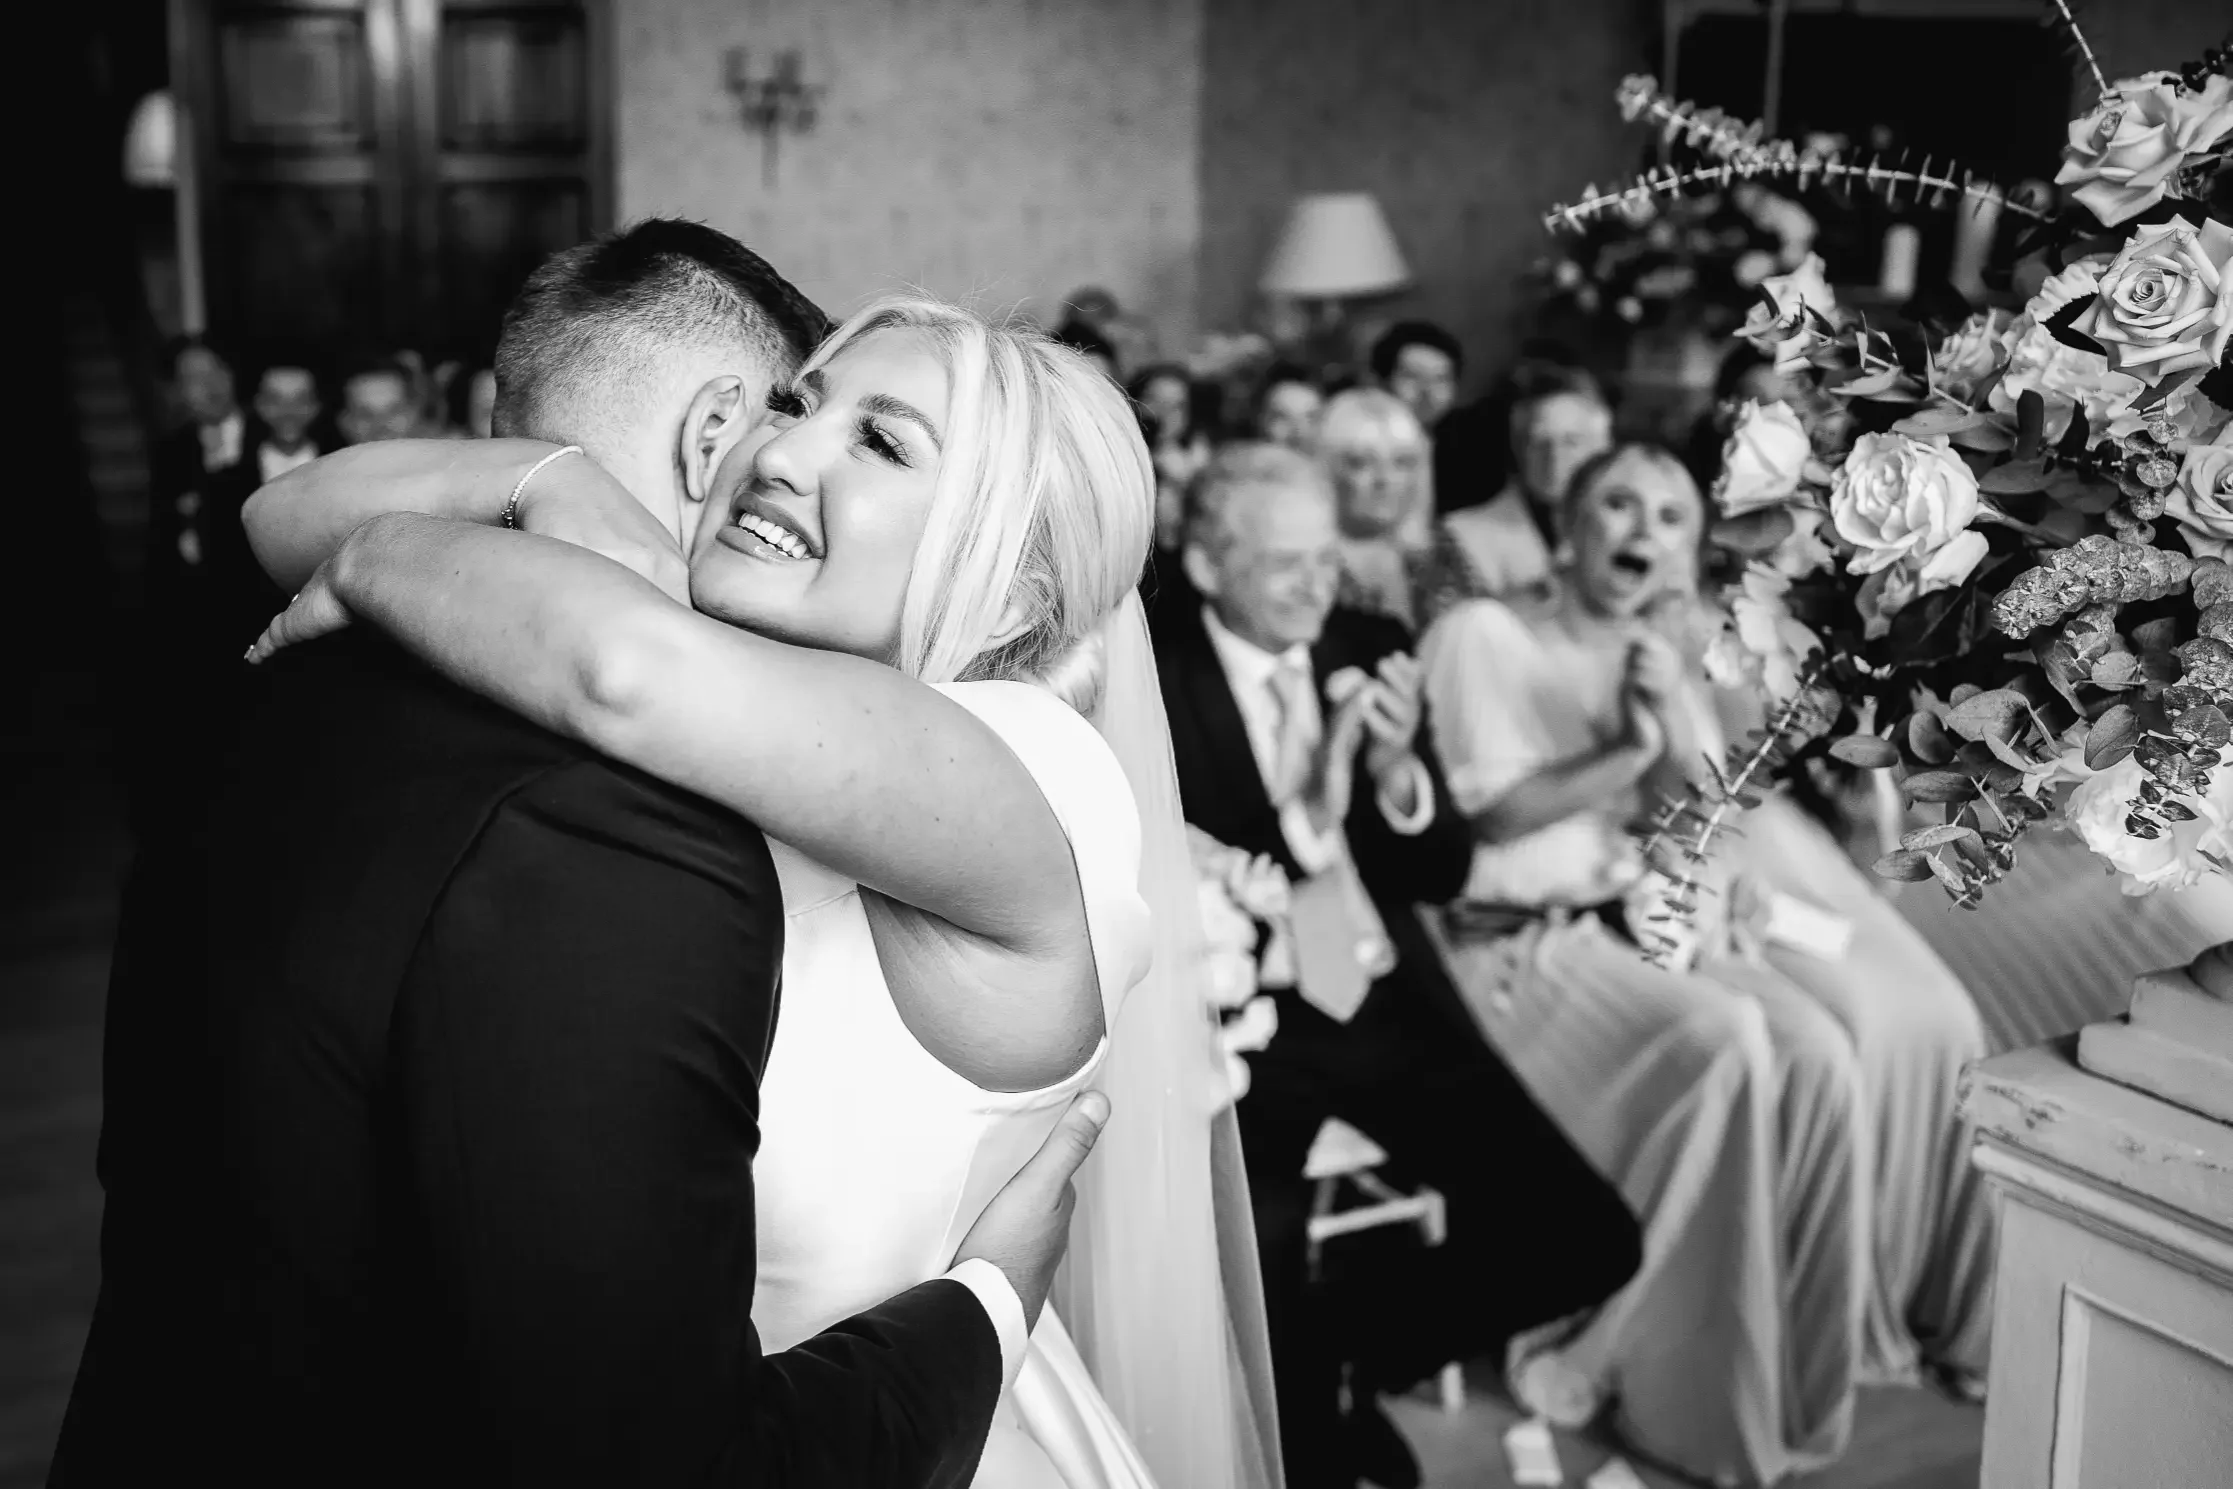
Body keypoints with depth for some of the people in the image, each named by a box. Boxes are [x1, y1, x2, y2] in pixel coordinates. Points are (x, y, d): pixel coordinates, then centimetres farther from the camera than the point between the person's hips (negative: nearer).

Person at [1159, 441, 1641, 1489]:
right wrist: (1302, 819, -24)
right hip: (1242, 1022, -5)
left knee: (1590, 1239, -7)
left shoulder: (1368, 650, 7)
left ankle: (1362, 1363, 17)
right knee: (1271, 1373, -21)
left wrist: (1396, 772, -13)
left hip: (1389, 1003, 5)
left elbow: (1444, 874, 7)